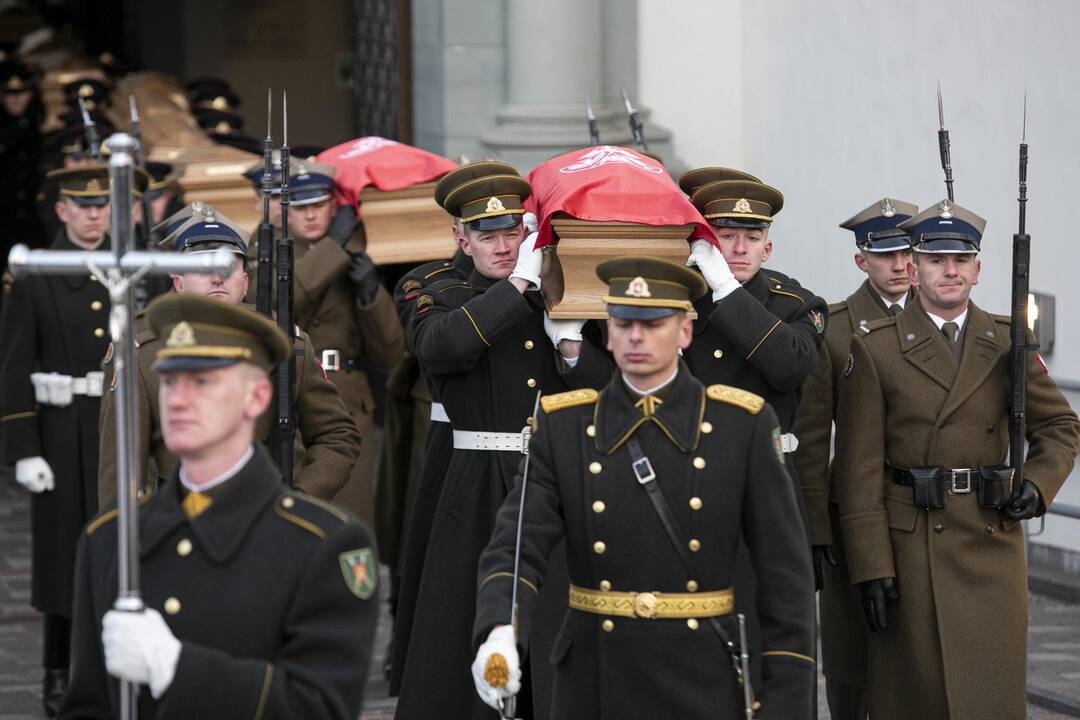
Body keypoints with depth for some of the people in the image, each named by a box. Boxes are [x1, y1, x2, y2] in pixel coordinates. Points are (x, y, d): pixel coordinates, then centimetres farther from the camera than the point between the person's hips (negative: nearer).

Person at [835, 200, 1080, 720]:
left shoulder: (1008, 344, 7)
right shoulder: (875, 350, -2)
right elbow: (859, 467, -5)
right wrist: (870, 567, -11)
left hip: (993, 542, 2)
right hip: (910, 547, -2)